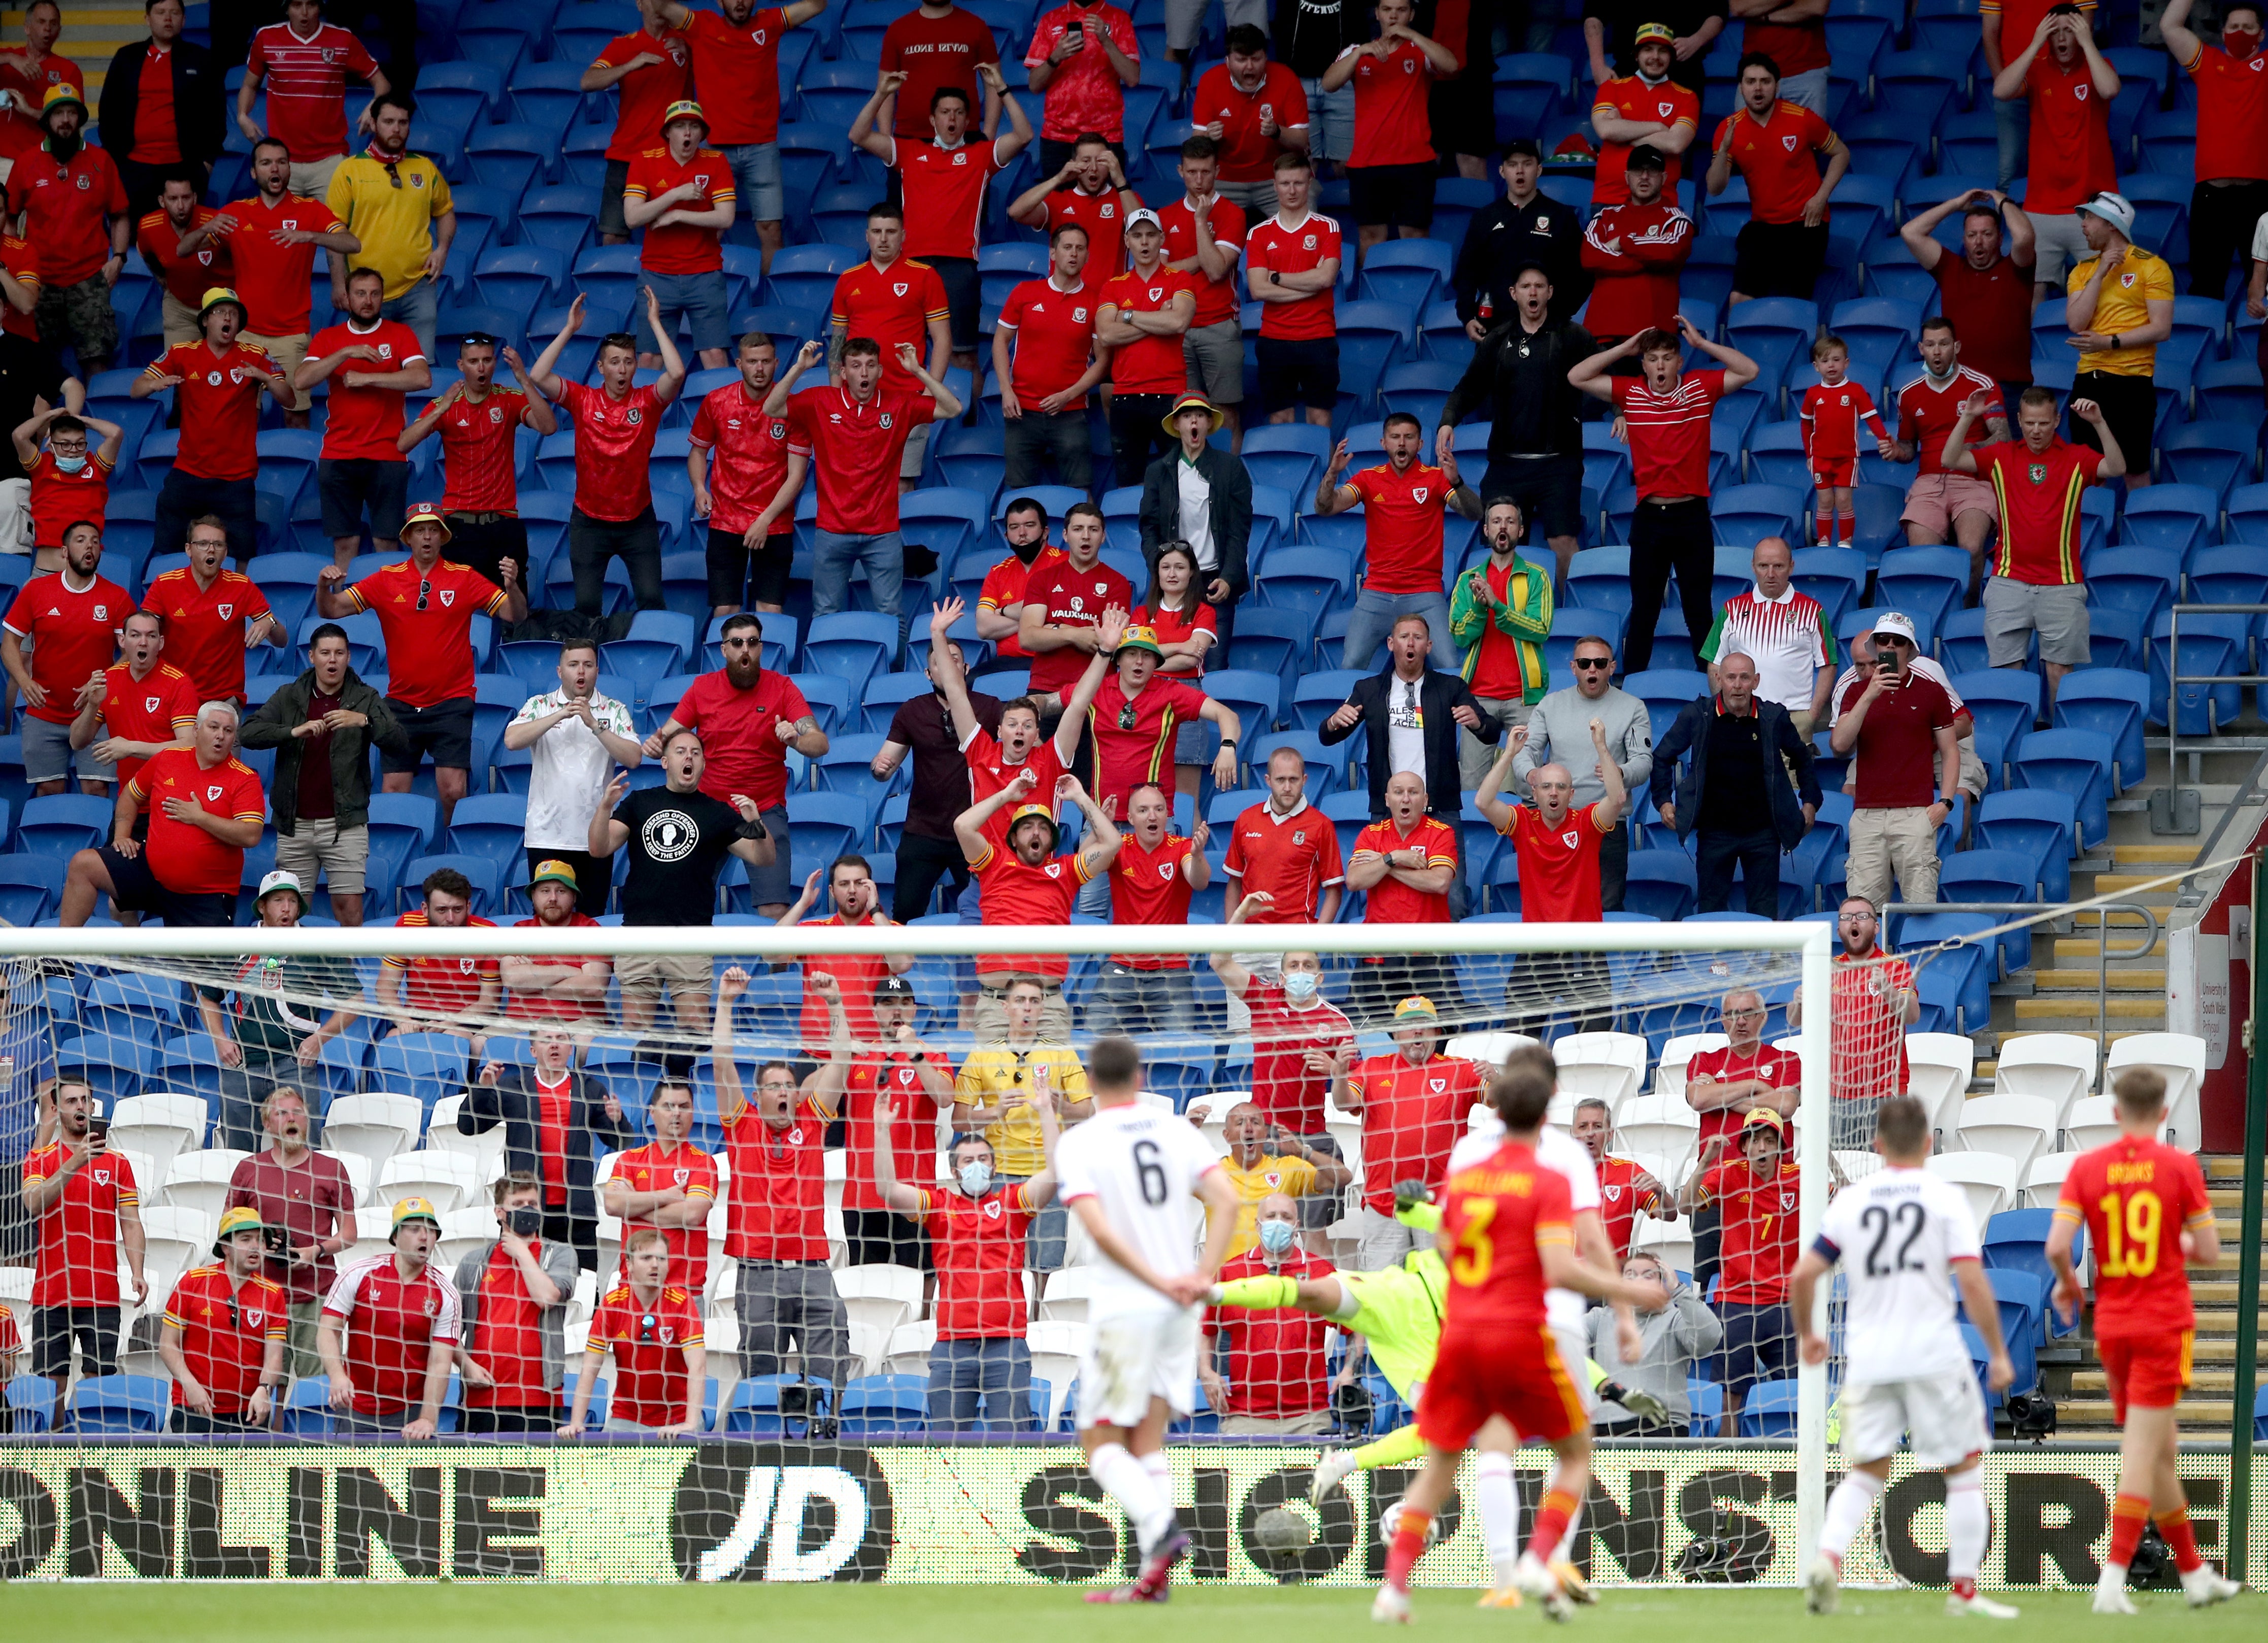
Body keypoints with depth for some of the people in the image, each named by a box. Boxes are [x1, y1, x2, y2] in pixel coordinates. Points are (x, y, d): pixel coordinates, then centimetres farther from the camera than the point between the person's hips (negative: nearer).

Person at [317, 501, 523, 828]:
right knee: (393, 793, -2)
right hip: (402, 702, 2)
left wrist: (512, 587, -22)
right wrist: (324, 587, -19)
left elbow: (515, 615, -1)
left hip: (451, 702, -2)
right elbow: (331, 611, 3)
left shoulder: (464, 578, 2)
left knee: (453, 792, -13)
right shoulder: (386, 580, 5)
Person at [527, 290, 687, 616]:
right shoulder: (583, 400, -2)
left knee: (651, 600, -7)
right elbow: (539, 377, -12)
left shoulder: (648, 401, -4)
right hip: (590, 520, 0)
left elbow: (676, 373, -20)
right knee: (586, 603, -2)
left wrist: (655, 323, -15)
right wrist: (570, 330, -11)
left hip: (638, 519, 0)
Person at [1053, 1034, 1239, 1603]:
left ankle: (1161, 1527, -24)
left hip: (1123, 1308, -5)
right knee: (1146, 1441, 10)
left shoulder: (1078, 1144, -5)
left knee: (1102, 1445, 2)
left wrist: (1157, 1281, -13)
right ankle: (1154, 1575, 0)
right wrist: (1202, 1277, -5)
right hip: (1181, 1314, 5)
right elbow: (1226, 1201, -2)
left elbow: (1100, 1229, -16)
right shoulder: (1177, 1132, 8)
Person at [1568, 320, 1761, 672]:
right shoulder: (1630, 392, 3)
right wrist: (1625, 348, -2)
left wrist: (1701, 343, -7)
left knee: (1699, 610, 5)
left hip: (1692, 514, -1)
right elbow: (1578, 377, -1)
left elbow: (1748, 372, -4)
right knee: (1643, 610, 5)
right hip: (1649, 515, 1)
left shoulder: (1700, 387, 2)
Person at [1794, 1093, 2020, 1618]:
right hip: (1934, 1353, -3)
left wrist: (1806, 1333, 22)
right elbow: (1972, 1281, -10)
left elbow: (1803, 1275, 5)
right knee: (1966, 1467, 10)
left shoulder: (1850, 1201, 5)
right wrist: (1998, 1353, -2)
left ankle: (1827, 1559, -14)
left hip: (1867, 1359, 3)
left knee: (1865, 1472, 11)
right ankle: (1964, 1589, 8)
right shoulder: (1945, 1198, -3)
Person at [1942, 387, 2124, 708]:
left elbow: (2116, 468, -11)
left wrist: (2099, 424, -22)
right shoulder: (2001, 457, 8)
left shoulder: (2076, 459, 4)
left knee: (2059, 667, 0)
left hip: (2061, 585, -1)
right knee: (2006, 666, -1)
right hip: (2009, 582, 1)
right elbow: (1951, 461, 1)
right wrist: (1967, 418, -11)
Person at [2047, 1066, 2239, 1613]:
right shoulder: (2180, 1167, -7)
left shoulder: (2087, 1168, -1)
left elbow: (2057, 1245, -10)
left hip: (2111, 1324, 4)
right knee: (2144, 1453, -6)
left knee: (2161, 1451, 14)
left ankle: (2194, 1573, 25)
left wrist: (2068, 1282, 10)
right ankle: (2113, 1579, -17)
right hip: (2164, 1324, -4)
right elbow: (2210, 1253, -6)